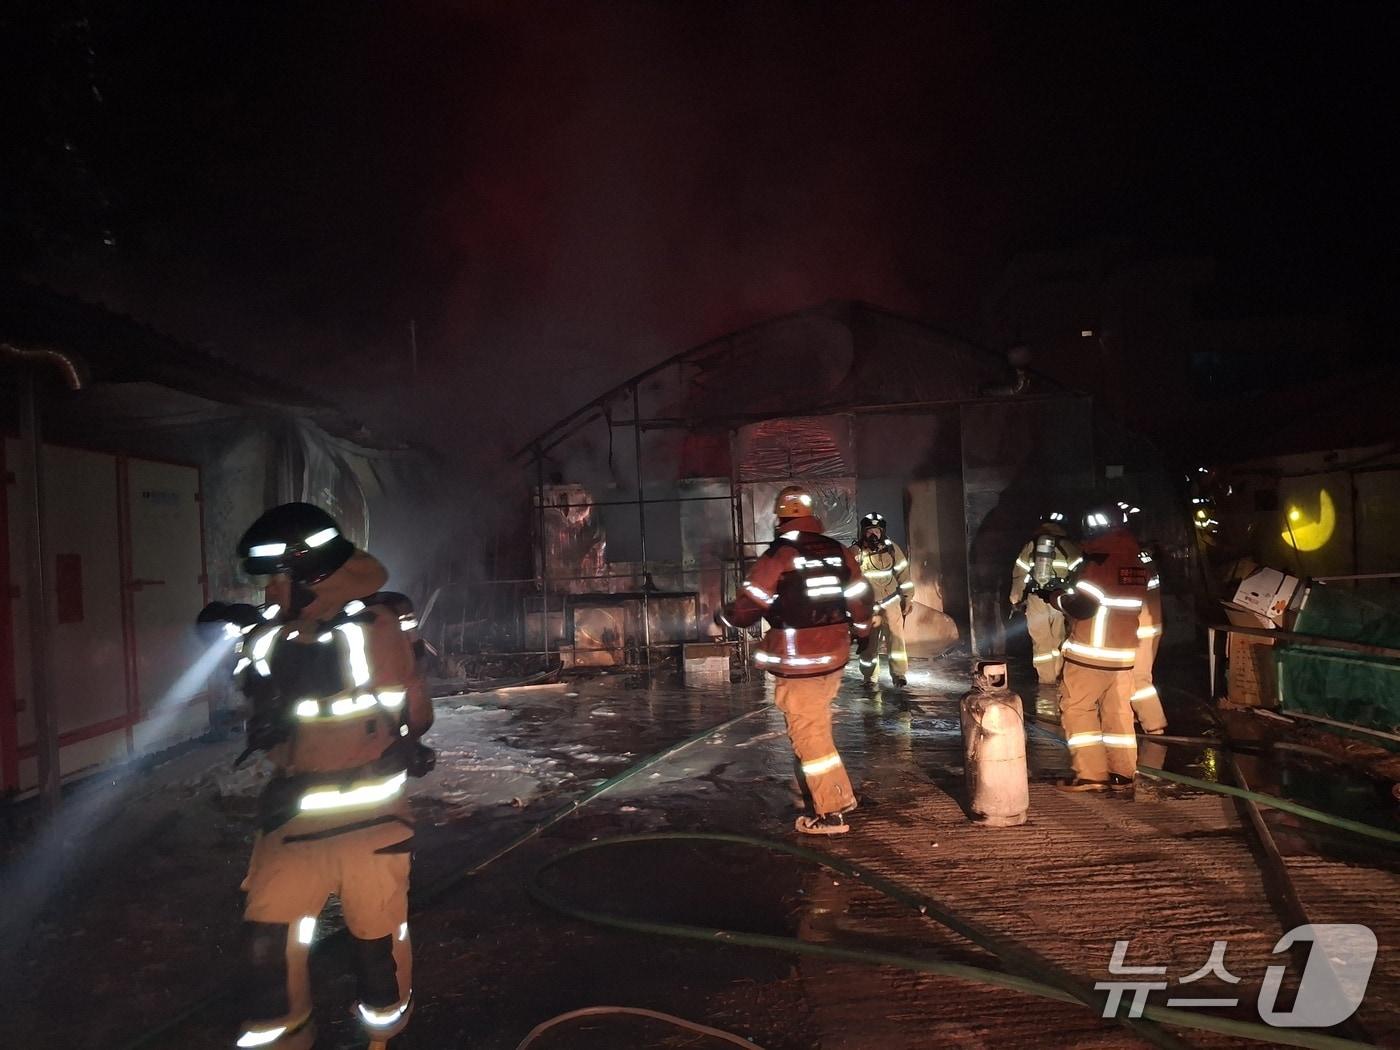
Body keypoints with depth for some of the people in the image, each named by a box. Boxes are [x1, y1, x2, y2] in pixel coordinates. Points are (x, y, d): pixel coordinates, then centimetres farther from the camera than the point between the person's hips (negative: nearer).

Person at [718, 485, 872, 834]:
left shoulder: (778, 556, -13)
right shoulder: (839, 552, 3)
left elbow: (749, 605, -9)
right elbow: (860, 599, 9)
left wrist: (723, 616, 11)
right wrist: (861, 628, 28)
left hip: (798, 664, -6)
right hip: (834, 657, 6)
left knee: (808, 735, 4)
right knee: (817, 727, 22)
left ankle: (831, 814, 11)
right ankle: (839, 795, 28)